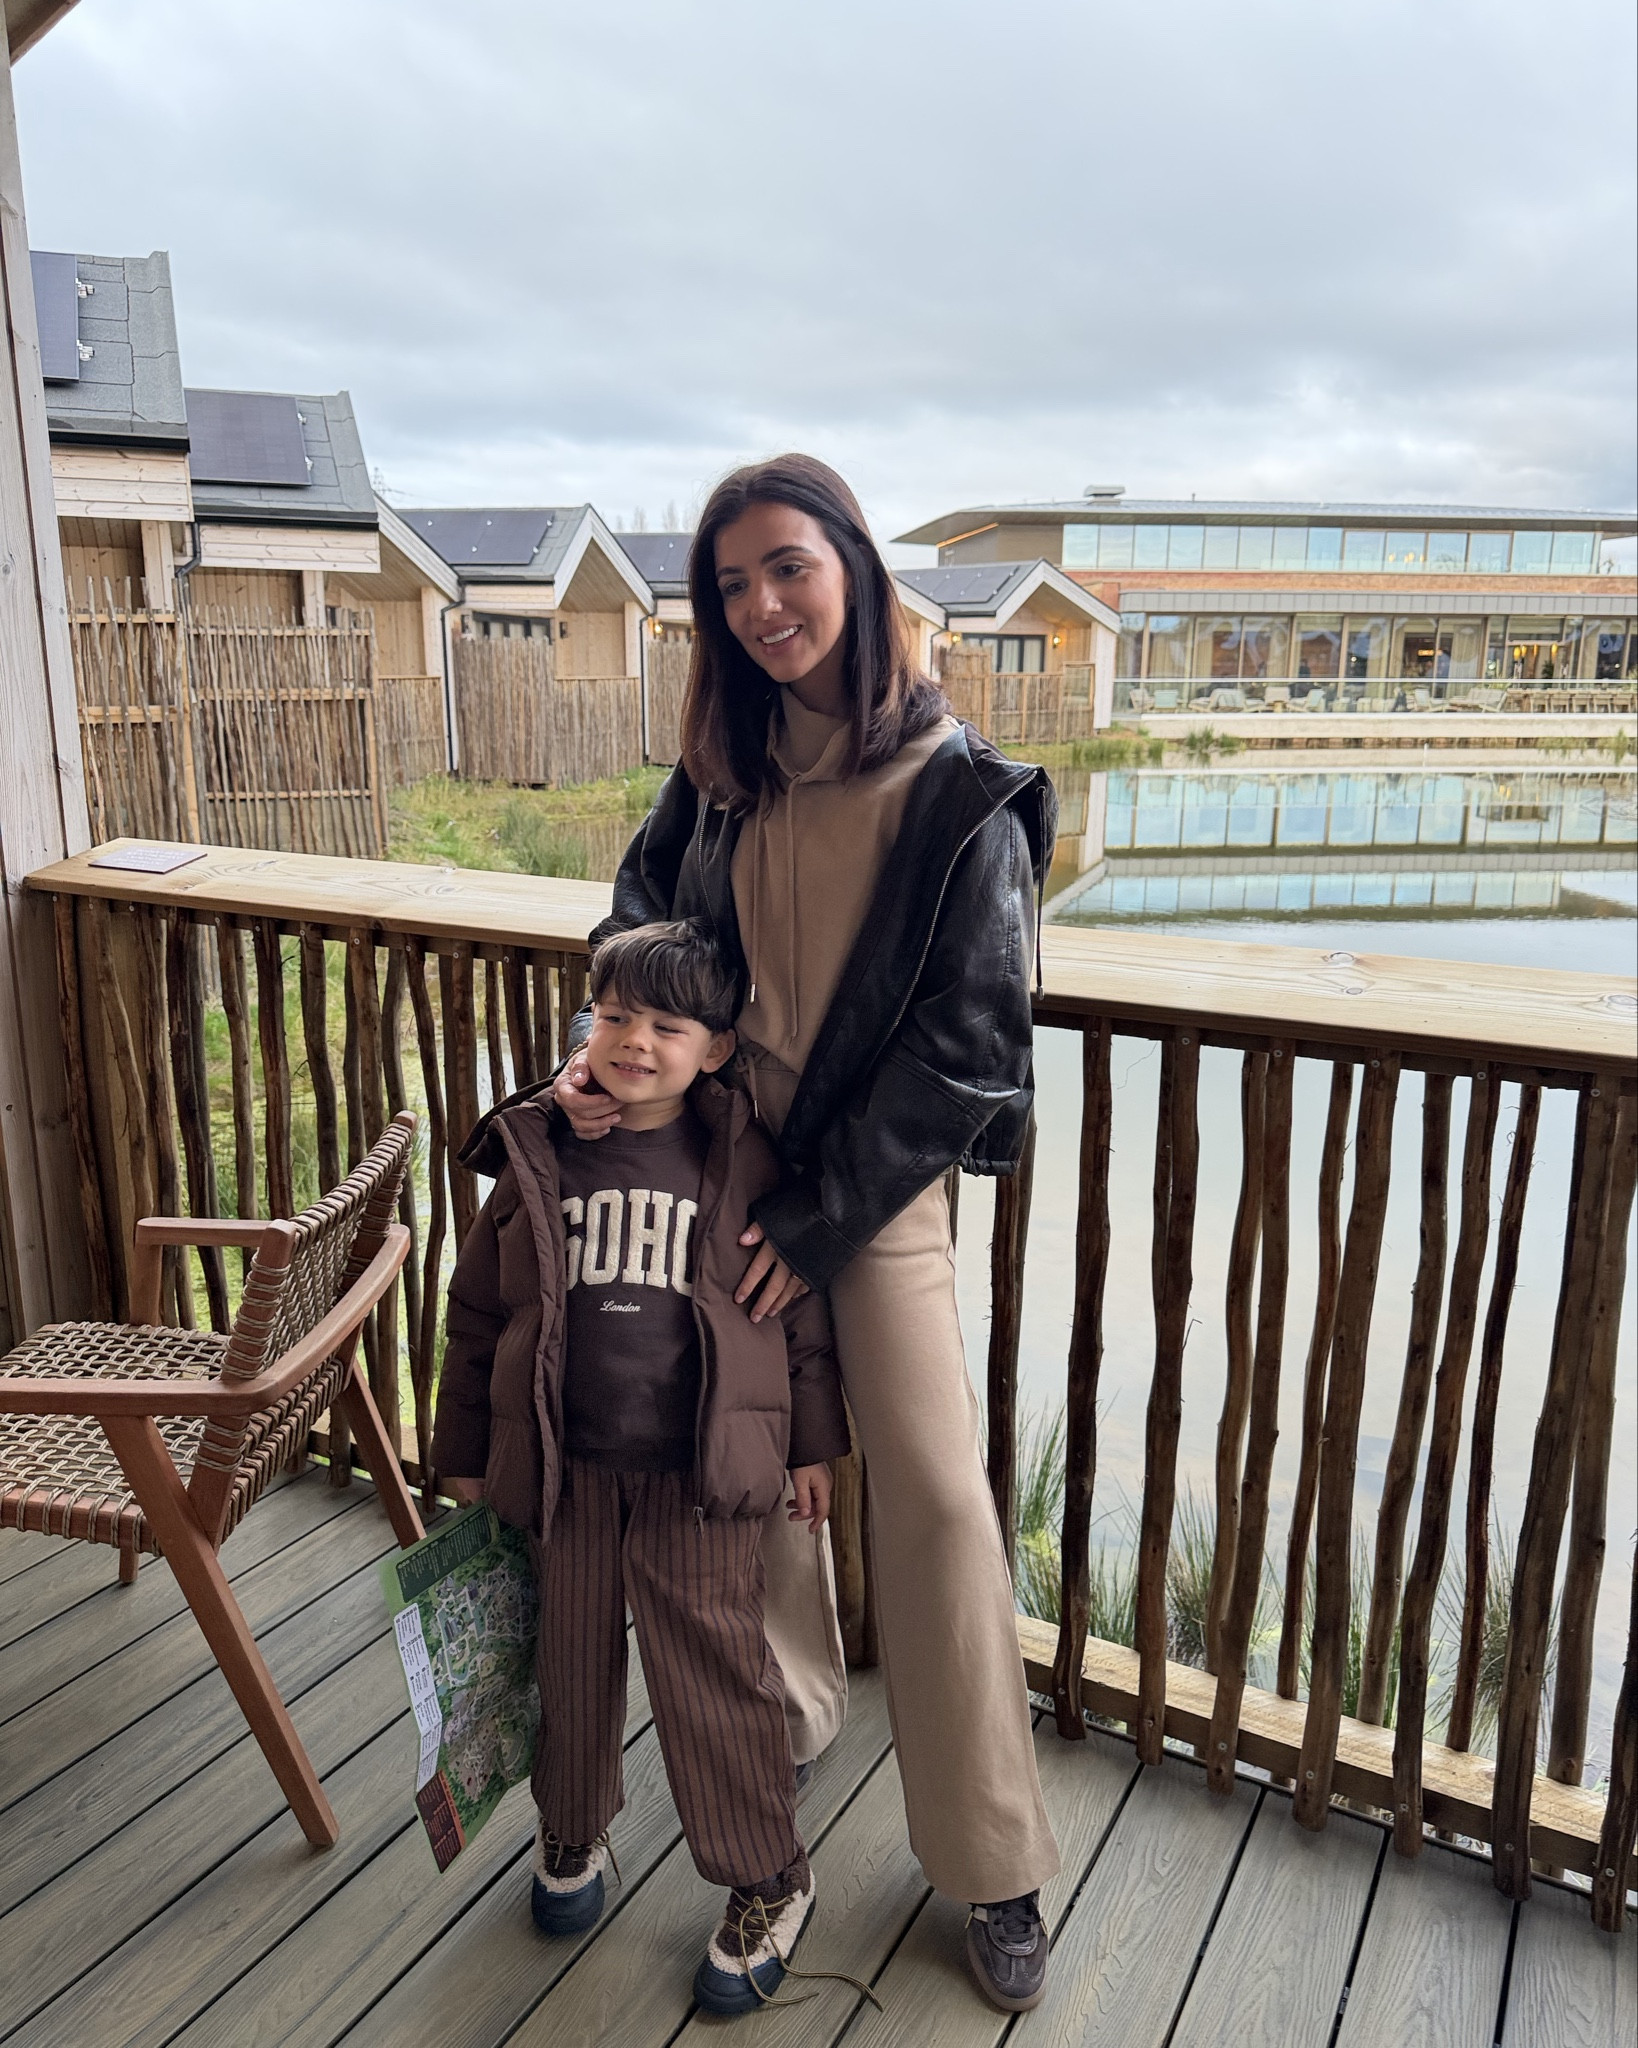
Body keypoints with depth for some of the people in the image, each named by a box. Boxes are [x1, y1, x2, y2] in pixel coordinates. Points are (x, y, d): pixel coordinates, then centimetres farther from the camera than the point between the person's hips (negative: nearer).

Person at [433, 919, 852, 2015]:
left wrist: (814, 1443, 5)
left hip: (701, 1477, -2)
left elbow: (802, 1311, 2)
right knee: (573, 1659, 20)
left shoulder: (745, 1162, -7)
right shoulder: (536, 1155, -2)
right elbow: (479, 1315, 6)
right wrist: (467, 1458, 10)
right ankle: (573, 1832, 47)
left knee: (715, 1676, 5)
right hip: (562, 1472, 3)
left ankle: (770, 1879, 28)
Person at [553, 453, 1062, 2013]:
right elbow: (640, 922, 13)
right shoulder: (722, 769, 3)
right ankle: (788, 1705, 42)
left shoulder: (960, 794, -12)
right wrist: (603, 1061, -7)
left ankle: (992, 1865, 15)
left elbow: (963, 1040, -13)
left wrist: (821, 1217, -14)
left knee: (933, 1493, -4)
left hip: (876, 1179, -4)